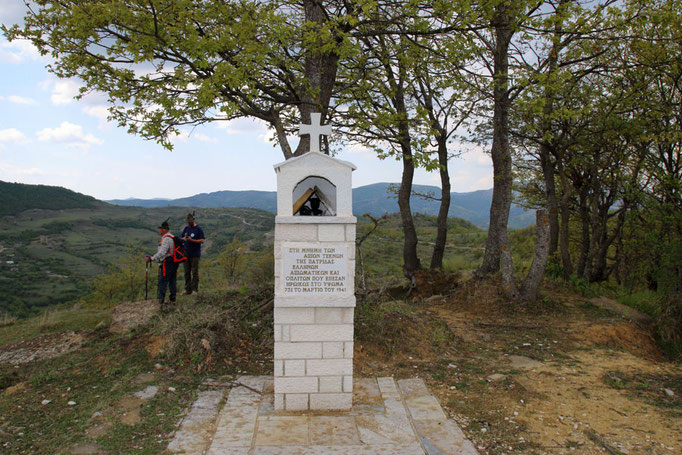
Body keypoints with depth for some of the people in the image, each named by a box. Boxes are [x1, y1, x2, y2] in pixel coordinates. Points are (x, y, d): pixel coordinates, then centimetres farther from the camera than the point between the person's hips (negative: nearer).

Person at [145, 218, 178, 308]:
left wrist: (151, 258, -22)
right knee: (172, 282, 11)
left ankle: (161, 301, -2)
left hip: (167, 263, -9)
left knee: (162, 282, -4)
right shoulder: (173, 237, 14)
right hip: (174, 263, 9)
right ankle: (172, 300, 16)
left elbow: (161, 253, -25)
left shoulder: (166, 239, -16)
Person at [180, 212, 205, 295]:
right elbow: (180, 238, 13)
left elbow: (202, 240, -9)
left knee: (194, 272, -3)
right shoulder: (186, 228, 13)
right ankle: (188, 289, 14)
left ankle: (195, 289, 2)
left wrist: (192, 240, -21)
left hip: (195, 254, -5)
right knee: (186, 272, 7)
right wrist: (183, 238, -11)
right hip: (186, 254, 5)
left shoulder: (198, 229, -4)